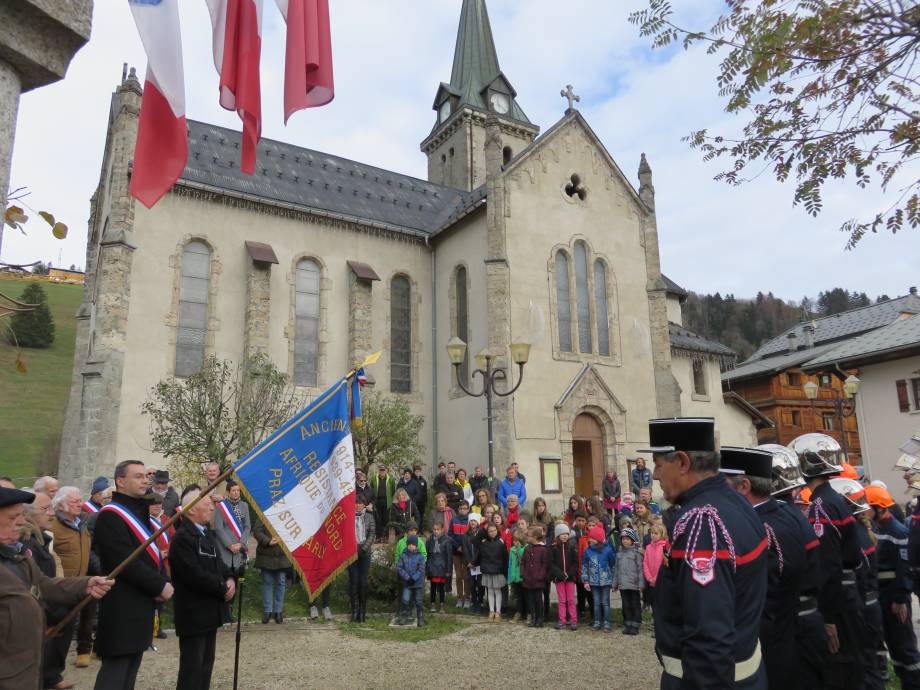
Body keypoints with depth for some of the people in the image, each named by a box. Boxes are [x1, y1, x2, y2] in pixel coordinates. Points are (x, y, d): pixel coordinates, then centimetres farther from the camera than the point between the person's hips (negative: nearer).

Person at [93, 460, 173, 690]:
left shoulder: (139, 511, 14)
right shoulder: (110, 515, -15)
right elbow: (125, 561, -21)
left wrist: (162, 581, -2)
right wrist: (160, 585, -16)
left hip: (141, 603, 9)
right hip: (122, 607, -9)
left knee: (131, 667, 16)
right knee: (116, 668, -3)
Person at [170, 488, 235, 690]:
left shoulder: (207, 534, 13)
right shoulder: (182, 537, -19)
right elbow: (195, 575, -26)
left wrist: (230, 579, -6)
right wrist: (223, 589, -16)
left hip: (209, 610, 9)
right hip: (193, 613, -9)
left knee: (206, 664, 17)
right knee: (192, 667, 0)